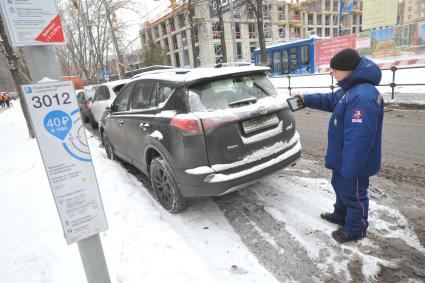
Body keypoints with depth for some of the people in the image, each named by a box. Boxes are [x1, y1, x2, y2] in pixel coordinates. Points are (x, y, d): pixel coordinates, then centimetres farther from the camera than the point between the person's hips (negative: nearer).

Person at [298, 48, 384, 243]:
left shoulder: (363, 96, -32)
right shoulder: (351, 89, 3)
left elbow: (358, 138, -35)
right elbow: (330, 101, 23)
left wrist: (350, 169, -31)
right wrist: (306, 99, 16)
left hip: (354, 162, -10)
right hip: (344, 157, 10)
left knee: (354, 194, 10)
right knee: (340, 186, 27)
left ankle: (355, 230, 33)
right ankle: (341, 215, 49)